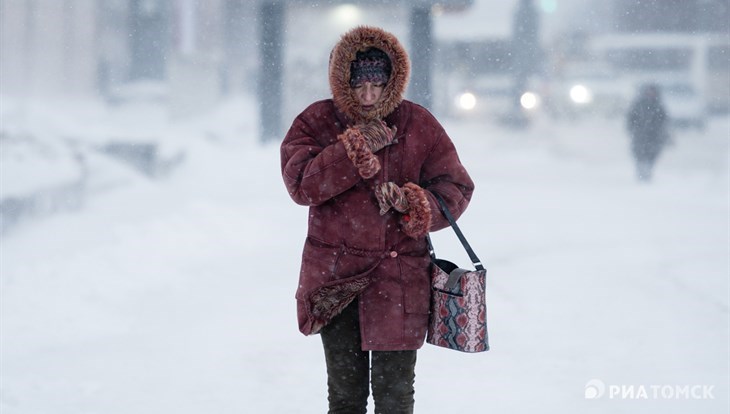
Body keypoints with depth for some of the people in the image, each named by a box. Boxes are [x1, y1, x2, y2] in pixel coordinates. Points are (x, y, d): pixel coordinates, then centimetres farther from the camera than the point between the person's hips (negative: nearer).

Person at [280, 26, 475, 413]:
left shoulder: (418, 124, 0)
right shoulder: (316, 122, -1)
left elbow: (456, 187, 1)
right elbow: (300, 183, -15)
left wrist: (413, 202, -18)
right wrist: (355, 146, -21)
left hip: (398, 278, -1)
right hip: (334, 279, 1)